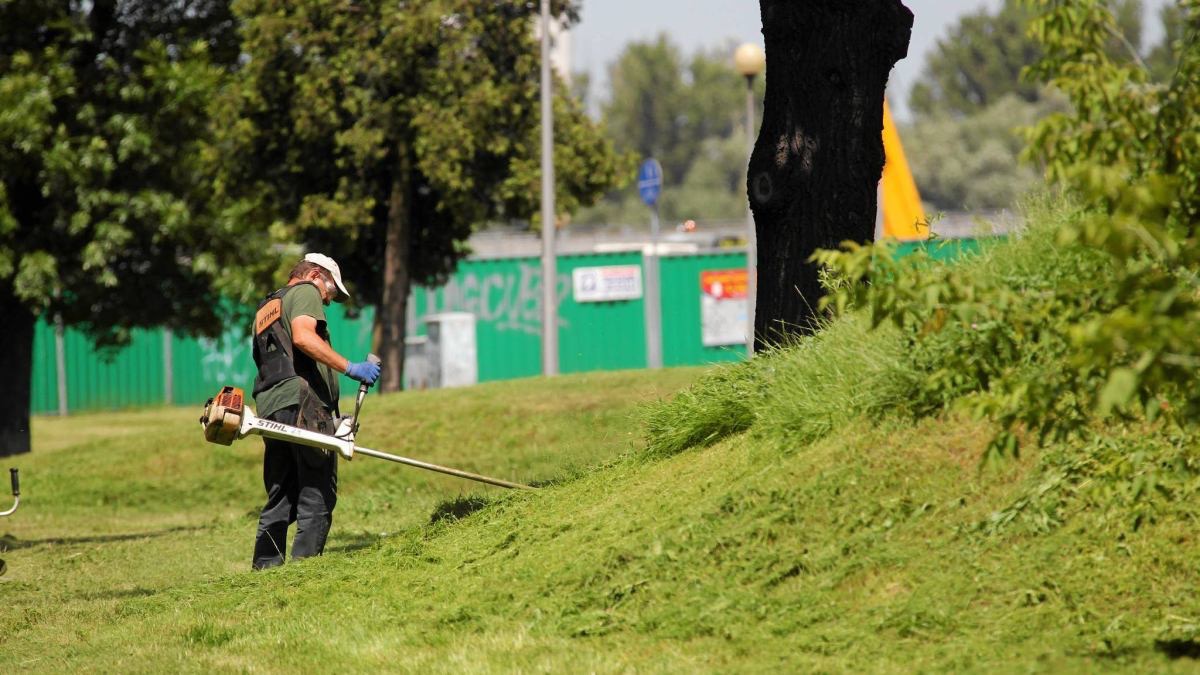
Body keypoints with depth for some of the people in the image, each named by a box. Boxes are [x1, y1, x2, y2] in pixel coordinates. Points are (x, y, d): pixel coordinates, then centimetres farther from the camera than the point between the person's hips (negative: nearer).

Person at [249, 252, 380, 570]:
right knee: (318, 495, -8)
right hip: (302, 404, -9)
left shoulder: (264, 309, 31)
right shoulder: (305, 292, 5)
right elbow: (303, 336, -15)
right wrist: (350, 367, -18)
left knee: (280, 499, 10)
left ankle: (265, 568, 5)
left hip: (269, 407, 9)